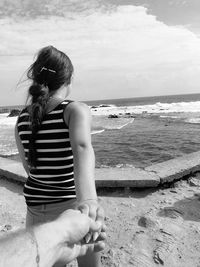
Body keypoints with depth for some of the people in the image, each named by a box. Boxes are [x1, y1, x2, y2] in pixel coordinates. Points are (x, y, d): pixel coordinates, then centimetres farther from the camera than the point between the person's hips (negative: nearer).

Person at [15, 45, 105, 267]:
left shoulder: (23, 118, -1)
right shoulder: (76, 110, -16)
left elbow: (29, 167, 6)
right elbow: (82, 148, -37)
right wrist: (88, 199, -49)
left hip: (36, 211, 4)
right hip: (72, 205, -3)